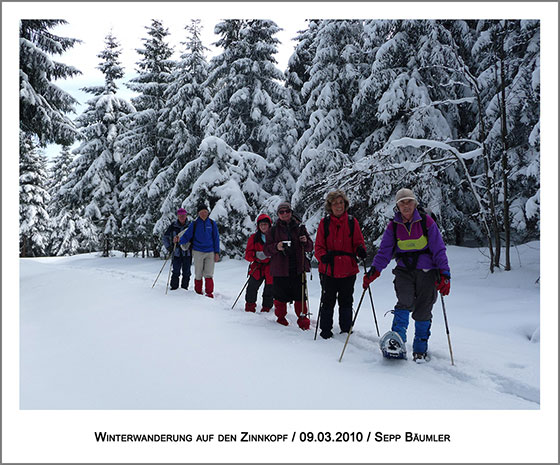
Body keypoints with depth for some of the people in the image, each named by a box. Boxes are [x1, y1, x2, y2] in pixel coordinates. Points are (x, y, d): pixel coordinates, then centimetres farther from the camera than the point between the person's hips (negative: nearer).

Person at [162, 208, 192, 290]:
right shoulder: (173, 226, 0)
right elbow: (164, 237, 8)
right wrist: (168, 247, -2)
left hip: (187, 253, 1)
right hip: (176, 253, -1)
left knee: (186, 273, 4)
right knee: (176, 272, -4)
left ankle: (184, 288, 16)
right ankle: (174, 288, 7)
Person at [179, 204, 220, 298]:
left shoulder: (212, 223, 5)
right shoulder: (194, 224, 1)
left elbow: (216, 238, 7)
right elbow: (187, 235, 3)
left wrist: (217, 252, 4)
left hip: (210, 252, 0)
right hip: (198, 252, 0)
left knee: (208, 274, -6)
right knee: (198, 274, 5)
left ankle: (209, 293, -1)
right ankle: (198, 292, 18)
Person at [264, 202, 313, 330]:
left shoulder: (300, 227, 11)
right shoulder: (273, 230, 7)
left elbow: (310, 248, 14)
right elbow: (266, 249, 4)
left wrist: (306, 241, -8)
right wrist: (276, 247, -16)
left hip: (298, 268, 1)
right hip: (279, 269, -1)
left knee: (300, 296, -3)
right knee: (280, 296, 4)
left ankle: (303, 319, 10)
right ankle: (281, 318, 23)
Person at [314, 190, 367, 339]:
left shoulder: (352, 221, 3)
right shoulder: (324, 223, 1)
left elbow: (358, 242, 6)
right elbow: (319, 246, 0)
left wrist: (360, 249, -17)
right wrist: (323, 256, -20)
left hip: (348, 270, 1)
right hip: (328, 270, -1)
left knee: (346, 302, 12)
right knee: (327, 302, 7)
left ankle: (346, 330, 26)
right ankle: (325, 331, 20)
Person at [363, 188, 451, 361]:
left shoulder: (426, 222, -4)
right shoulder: (393, 226, 3)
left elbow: (439, 249, -4)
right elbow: (384, 251, 1)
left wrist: (444, 274, -10)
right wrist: (374, 270, -12)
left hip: (427, 271, -1)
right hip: (404, 270, 1)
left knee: (423, 311, 3)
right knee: (405, 302, -22)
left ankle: (420, 349, 17)